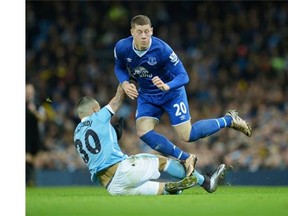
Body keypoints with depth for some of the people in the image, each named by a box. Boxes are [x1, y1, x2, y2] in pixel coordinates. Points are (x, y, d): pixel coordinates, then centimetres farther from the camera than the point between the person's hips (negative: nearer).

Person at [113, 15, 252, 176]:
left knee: (187, 136, -8)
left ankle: (228, 120, 16)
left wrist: (167, 86, -48)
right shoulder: (121, 48, -20)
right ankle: (186, 159, -1)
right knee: (143, 133, -16)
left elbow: (183, 76, -28)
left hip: (171, 93, -4)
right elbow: (119, 68, 3)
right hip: (146, 95, 4)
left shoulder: (162, 49, -31)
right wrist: (125, 83, -18)